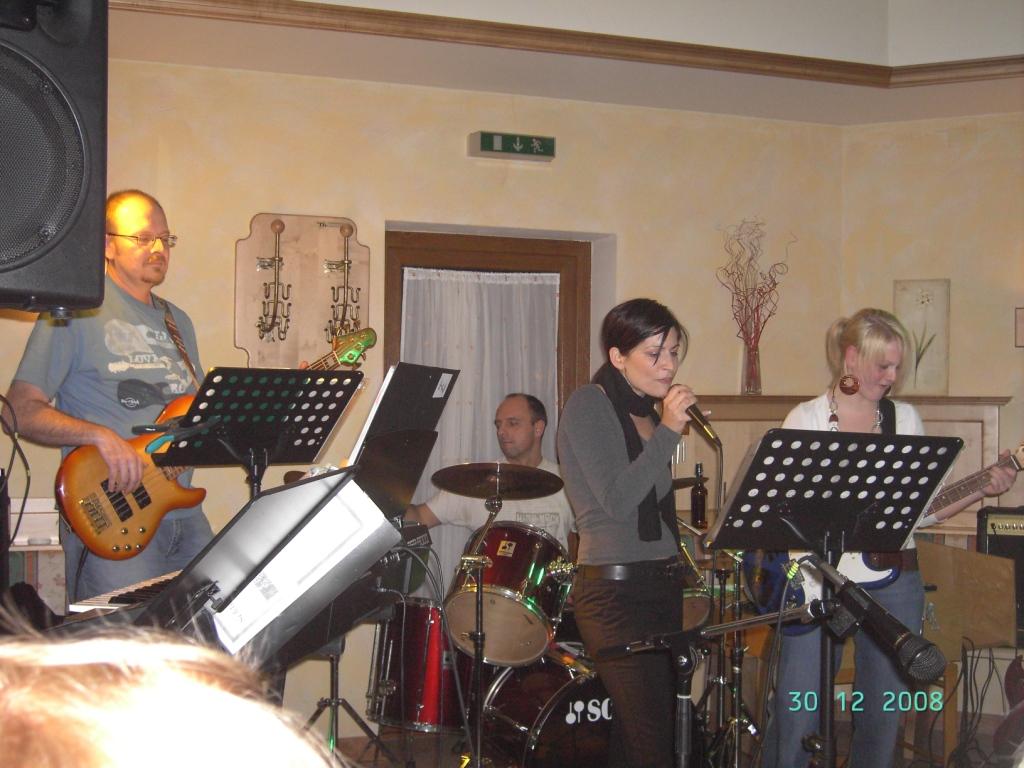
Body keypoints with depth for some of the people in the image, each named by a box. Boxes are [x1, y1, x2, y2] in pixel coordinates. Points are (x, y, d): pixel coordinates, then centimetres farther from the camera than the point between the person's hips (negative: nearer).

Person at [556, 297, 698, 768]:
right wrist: (667, 431, -17)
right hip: (615, 589, -8)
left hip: (661, 584, 8)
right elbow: (617, 500, -18)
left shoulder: (646, 413, 15)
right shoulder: (588, 405, -7)